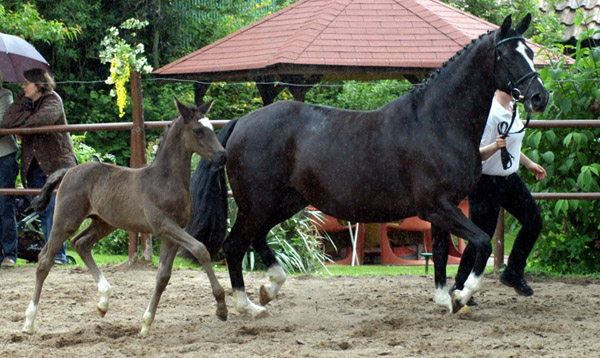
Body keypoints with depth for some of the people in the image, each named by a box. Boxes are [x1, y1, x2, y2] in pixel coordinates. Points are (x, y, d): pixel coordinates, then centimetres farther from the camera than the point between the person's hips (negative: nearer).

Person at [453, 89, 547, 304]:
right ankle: (460, 288, 8)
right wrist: (494, 146, -43)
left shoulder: (512, 109, 6)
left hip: (509, 179, 9)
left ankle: (513, 273, 24)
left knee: (533, 222, 8)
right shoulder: (491, 113, -23)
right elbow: (476, 153, -24)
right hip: (486, 182, -9)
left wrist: (529, 163, 31)